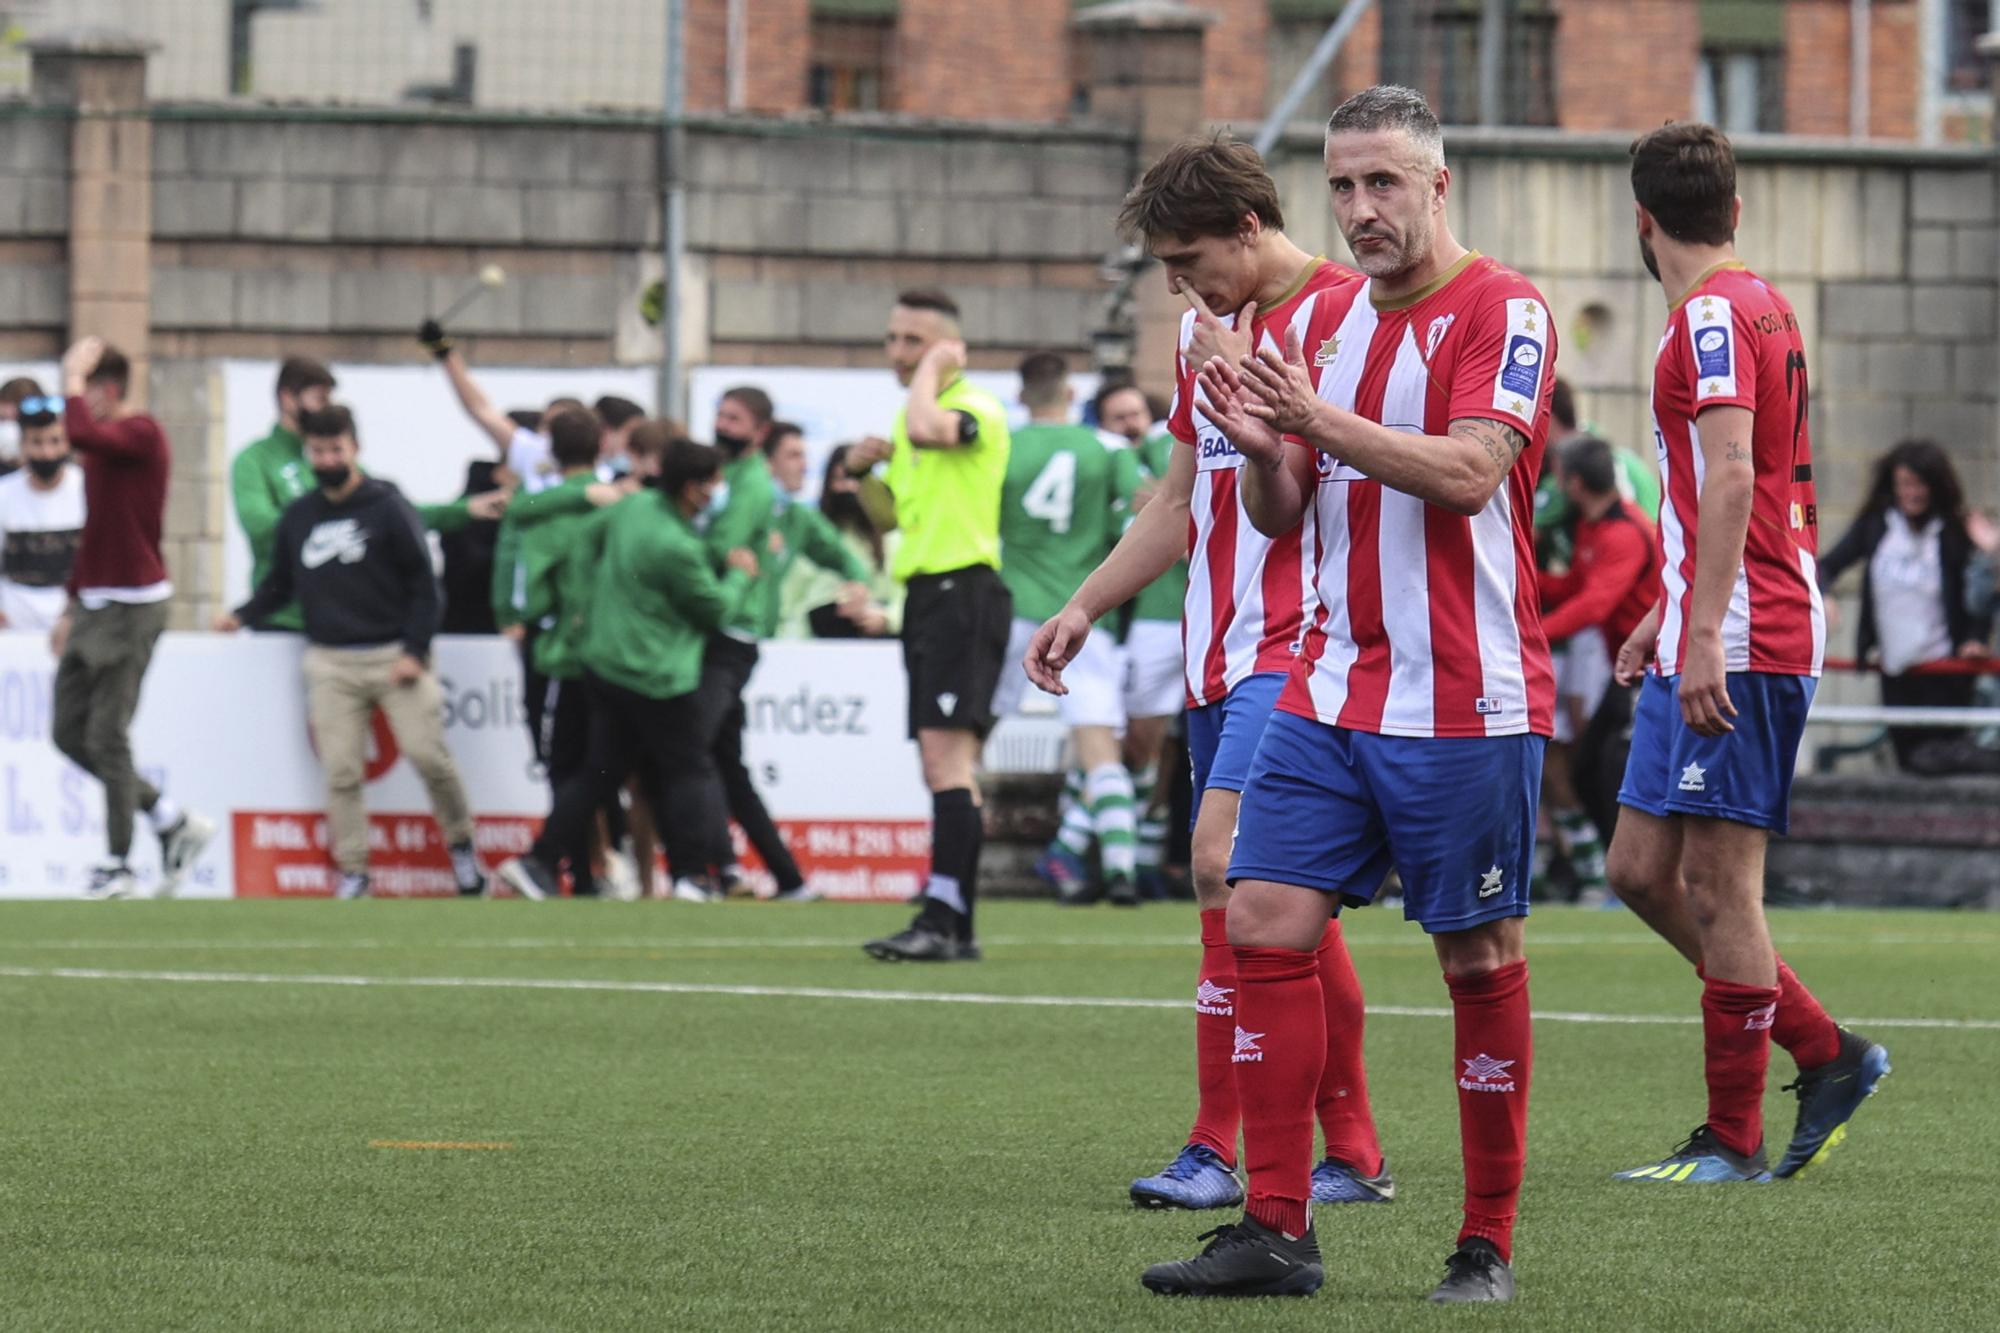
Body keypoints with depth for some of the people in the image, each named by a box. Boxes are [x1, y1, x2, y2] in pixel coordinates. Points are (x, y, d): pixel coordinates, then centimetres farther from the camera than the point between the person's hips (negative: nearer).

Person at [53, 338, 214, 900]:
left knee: (106, 736, -6)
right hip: (94, 604, 9)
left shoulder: (142, 435, -12)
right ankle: (174, 822, 16)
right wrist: (72, 608, 23)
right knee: (69, 732, 8)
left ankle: (118, 867, 1)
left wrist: (73, 377, -18)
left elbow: (81, 433, -33)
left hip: (133, 604, -9)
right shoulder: (103, 444, 17)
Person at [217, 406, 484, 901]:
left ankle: (461, 844, 12)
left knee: (427, 754, -9)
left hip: (395, 657, -3)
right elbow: (280, 585, 18)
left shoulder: (388, 508, -2)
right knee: (341, 772, -3)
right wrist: (243, 615, 0)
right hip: (330, 664, 3)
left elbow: (423, 585, -2)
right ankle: (352, 871, 3)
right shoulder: (297, 517, 9)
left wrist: (415, 651, -10)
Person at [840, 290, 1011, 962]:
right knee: (943, 766, 11)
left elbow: (926, 429, -32)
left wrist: (932, 368, -15)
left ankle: (945, 920, -25)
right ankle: (954, 926, 14)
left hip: (963, 591, -10)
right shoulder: (912, 414, 20)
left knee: (947, 753, -18)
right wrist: (863, 472, 8)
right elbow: (890, 515, 28)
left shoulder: (976, 407, -9)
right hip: (925, 596, 10)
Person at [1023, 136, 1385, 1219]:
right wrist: (1085, 606, 21)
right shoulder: (1209, 326, 18)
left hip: (1293, 647, -9)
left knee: (1229, 859, -19)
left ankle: (1219, 1148, -18)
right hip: (1216, 649, 9)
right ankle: (1352, 1152, 12)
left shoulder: (1338, 314, -9)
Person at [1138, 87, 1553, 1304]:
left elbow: (1469, 471, -22)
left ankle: (1490, 1243, 8)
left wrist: (1319, 418, -25)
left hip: (1466, 702, -7)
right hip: (1330, 691, 7)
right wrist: (1261, 450, -5)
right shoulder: (1329, 321, 14)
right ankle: (1277, 1232, 0)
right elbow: (1280, 514, 16)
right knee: (1266, 925, -3)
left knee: (1480, 960, 0)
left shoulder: (1504, 311, -8)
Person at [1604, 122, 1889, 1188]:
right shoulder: (1760, 306, 19)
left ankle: (1734, 1143, -3)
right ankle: (1827, 1057, 15)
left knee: (1719, 881, -6)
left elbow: (1731, 477, -23)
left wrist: (1704, 636, -28)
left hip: (1738, 649, -10)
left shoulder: (1714, 315, -12)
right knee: (1644, 869, 10)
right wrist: (1668, 614, 33)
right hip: (1702, 641, 10)